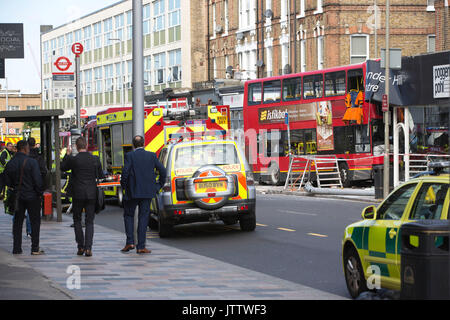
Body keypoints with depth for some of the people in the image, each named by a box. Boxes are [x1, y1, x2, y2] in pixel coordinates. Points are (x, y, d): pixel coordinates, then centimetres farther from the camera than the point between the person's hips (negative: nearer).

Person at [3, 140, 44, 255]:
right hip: (32, 196, -4)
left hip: (17, 197, 4)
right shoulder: (32, 162, -13)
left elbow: (7, 181, 7)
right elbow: (37, 180, -15)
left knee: (17, 222, 11)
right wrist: (40, 192, -3)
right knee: (35, 222, 4)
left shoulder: (10, 163, 2)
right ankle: (35, 248, 2)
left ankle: (17, 248, 9)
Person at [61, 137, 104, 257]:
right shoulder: (95, 159, -3)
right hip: (91, 194, 2)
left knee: (77, 220, 14)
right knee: (89, 222, 5)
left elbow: (63, 167, 8)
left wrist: (68, 154, 15)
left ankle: (81, 247, 10)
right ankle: (88, 248, -5)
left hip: (78, 194, -2)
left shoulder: (73, 159, -10)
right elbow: (101, 176, 8)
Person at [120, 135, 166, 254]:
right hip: (147, 193, 2)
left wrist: (123, 185, 0)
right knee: (143, 218, 6)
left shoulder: (129, 156, -6)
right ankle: (141, 246, 2)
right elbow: (162, 171, 0)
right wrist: (159, 185, 13)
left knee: (129, 215, 13)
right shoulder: (152, 156, 3)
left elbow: (125, 172, -15)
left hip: (132, 192, -2)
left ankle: (130, 242, 1)